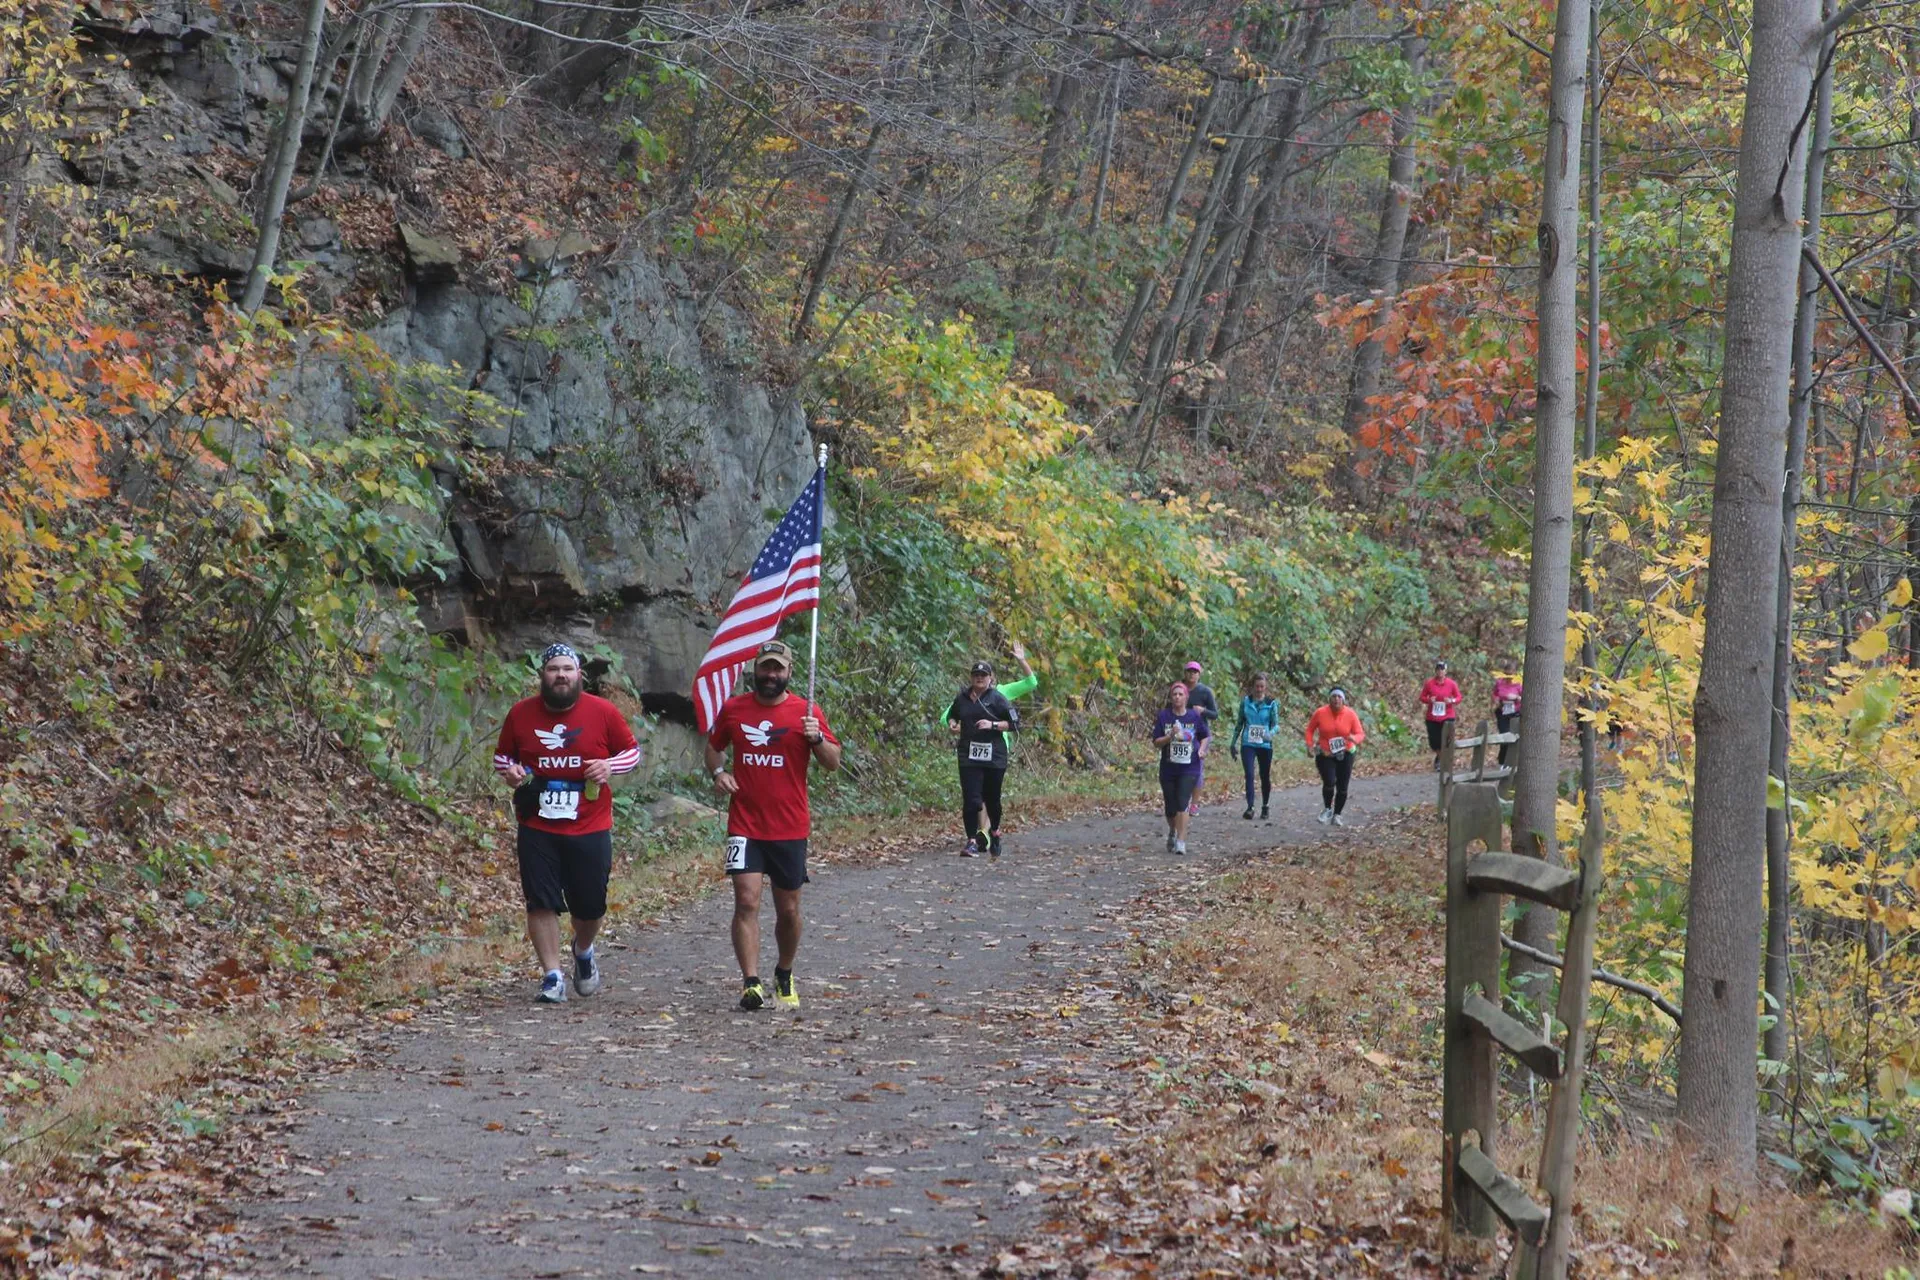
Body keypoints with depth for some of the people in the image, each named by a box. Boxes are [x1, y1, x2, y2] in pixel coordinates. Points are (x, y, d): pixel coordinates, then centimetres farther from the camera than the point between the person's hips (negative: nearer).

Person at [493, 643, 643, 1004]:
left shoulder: (603, 712, -2)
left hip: (590, 828, 0)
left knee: (590, 904, 6)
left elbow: (631, 750, 8)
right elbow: (501, 755, 15)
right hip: (537, 828, 1)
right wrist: (509, 770, -7)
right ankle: (552, 976, 5)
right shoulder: (520, 713, 2)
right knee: (541, 903, -4)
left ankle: (583, 951, 38)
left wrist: (610, 766, -12)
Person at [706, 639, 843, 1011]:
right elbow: (714, 746, 19)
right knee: (746, 901, -14)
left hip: (791, 828, 0)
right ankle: (751, 984, -15)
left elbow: (833, 763, -1)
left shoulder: (807, 712, -1)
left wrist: (817, 738, -21)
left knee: (788, 910, 10)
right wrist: (717, 772, -1)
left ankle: (785, 975, 32)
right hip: (745, 825, 0)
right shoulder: (733, 709, 4)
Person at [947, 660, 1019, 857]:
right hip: (969, 755, 2)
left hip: (994, 756, -2)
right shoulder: (962, 698, 8)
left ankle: (995, 831, 37)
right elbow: (951, 715, 26)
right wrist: (952, 724, 3)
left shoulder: (997, 698, -2)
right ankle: (972, 842, -8)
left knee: (992, 798, 11)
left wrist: (993, 725, -16)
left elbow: (1014, 723, -3)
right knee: (971, 800, -9)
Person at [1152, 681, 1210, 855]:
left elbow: (1204, 736, 15)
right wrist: (1170, 736, -20)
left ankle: (1181, 841, -16)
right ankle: (1172, 832, 39)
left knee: (1183, 803, -15)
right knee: (1171, 807, 10)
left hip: (1189, 769, -1)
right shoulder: (1163, 716, -2)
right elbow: (1156, 742, -3)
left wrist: (1202, 749, -3)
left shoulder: (1195, 716, 0)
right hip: (1168, 768, 1)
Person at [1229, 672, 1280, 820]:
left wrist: (1271, 733, -29)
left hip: (1265, 745, 0)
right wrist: (1233, 743, 15)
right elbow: (1239, 723, 14)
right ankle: (1250, 807, -17)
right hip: (1247, 744, 0)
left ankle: (1265, 807, 25)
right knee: (1249, 775, -14)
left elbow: (1276, 724, -6)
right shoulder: (1245, 701, 5)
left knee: (1265, 777, 10)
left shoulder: (1271, 703, 0)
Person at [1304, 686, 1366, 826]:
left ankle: (1337, 815, 26)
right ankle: (1327, 809, 7)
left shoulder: (1351, 715, -9)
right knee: (1329, 782, -19)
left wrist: (1354, 738, -30)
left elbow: (1360, 734, -7)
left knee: (1342, 787, 5)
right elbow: (1310, 729, 5)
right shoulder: (1320, 713, -9)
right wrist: (1309, 744, -10)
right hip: (1325, 755, -1)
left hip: (1345, 755, 1)